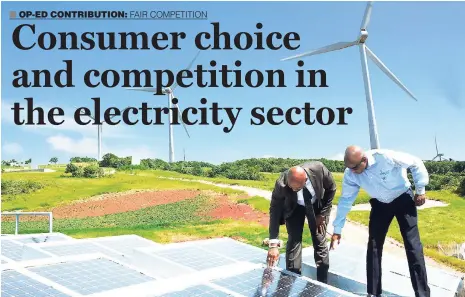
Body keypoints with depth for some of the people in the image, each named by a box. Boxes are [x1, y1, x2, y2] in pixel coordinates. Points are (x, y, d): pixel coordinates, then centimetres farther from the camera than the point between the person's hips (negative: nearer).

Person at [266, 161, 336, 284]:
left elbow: (331, 188, -15)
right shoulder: (281, 184, -37)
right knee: (294, 241, -12)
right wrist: (273, 244, -34)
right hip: (294, 208, -1)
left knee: (320, 242, -1)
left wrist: (323, 213, -13)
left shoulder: (318, 169, -36)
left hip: (317, 205, 1)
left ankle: (322, 284, 9)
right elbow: (275, 211, -30)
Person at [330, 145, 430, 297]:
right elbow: (345, 200, -9)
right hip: (380, 203, 4)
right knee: (373, 245, 1)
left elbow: (416, 163, -20)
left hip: (403, 198, -4)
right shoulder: (350, 174, -20)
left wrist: (420, 190, -13)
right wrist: (337, 229, -8)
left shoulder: (386, 157, -34)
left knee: (413, 245, -9)